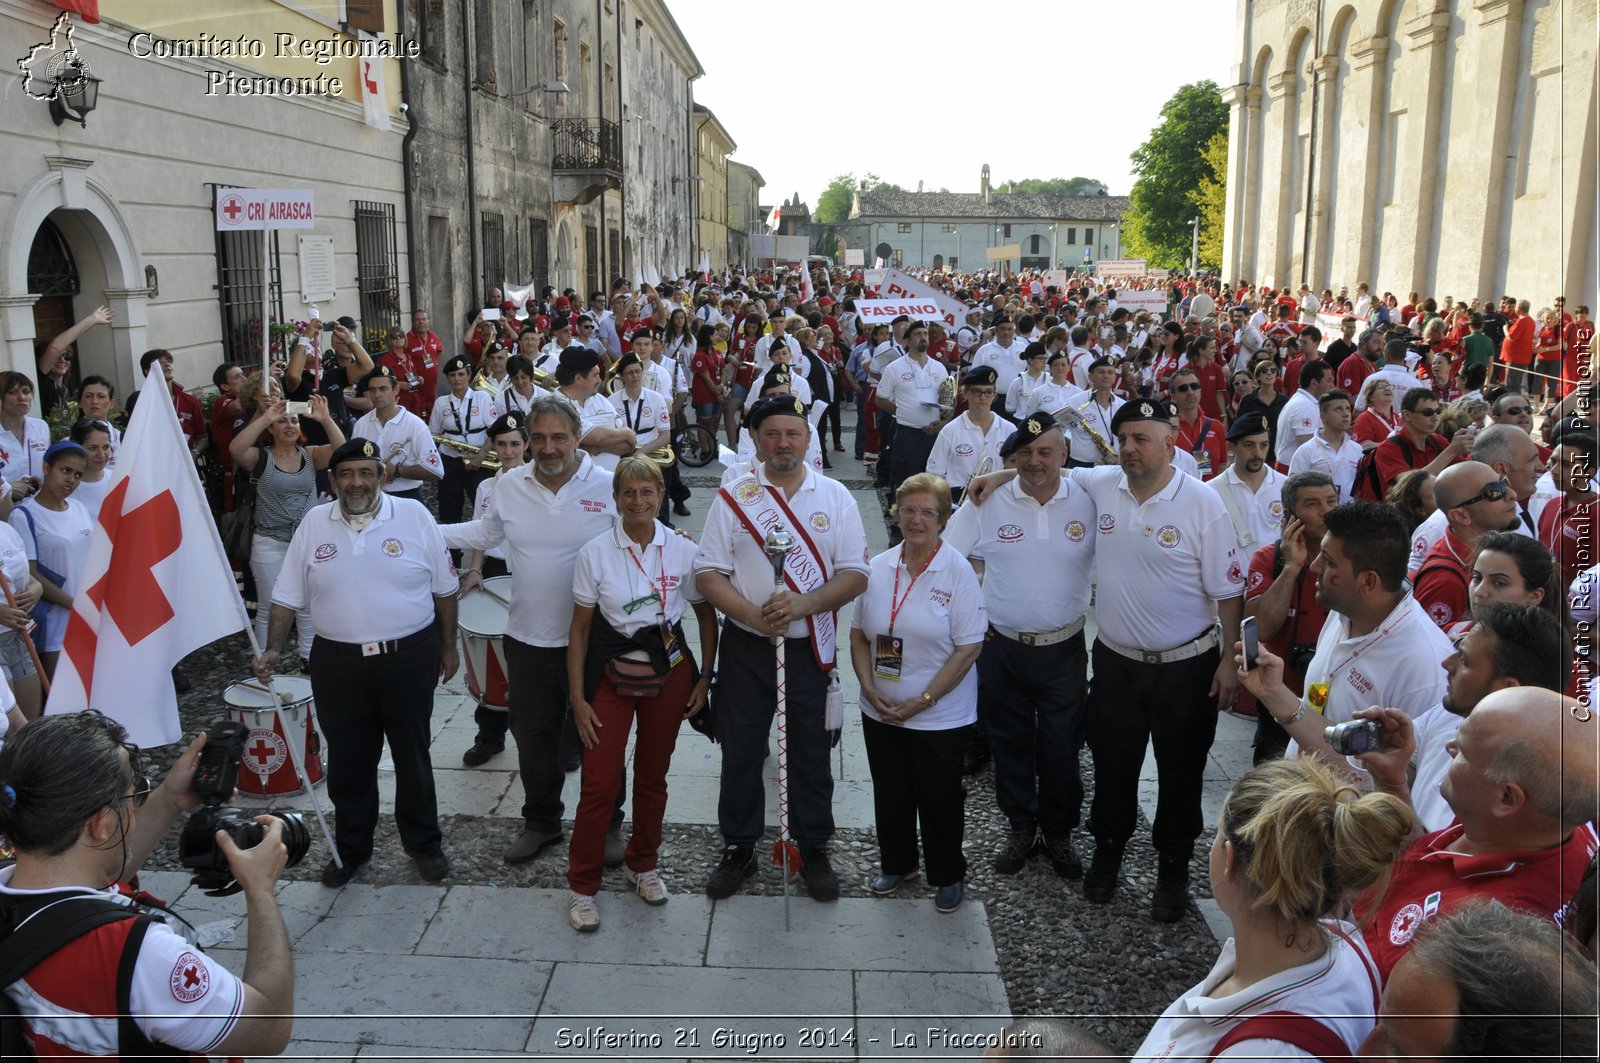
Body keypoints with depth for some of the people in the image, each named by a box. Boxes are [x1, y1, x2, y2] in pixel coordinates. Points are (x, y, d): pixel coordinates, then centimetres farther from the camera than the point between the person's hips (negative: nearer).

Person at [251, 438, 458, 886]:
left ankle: (423, 842, 31)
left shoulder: (413, 515, -5)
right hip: (339, 662, 2)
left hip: (408, 658, -1)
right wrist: (273, 650, -6)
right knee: (347, 762, 13)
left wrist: (448, 644, 4)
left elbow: (444, 587, 2)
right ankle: (350, 848, 32)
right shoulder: (314, 524, 0)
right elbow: (288, 596, 4)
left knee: (413, 757, 13)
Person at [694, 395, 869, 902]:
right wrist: (752, 614, -19)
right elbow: (709, 573, -3)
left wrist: (803, 604, -19)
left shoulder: (835, 497, 1)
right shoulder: (734, 496, -1)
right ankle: (738, 848, 26)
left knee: (811, 751, 10)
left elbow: (855, 574, -3)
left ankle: (814, 850, 27)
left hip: (810, 646, 0)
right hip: (746, 646, 0)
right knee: (740, 751, 10)